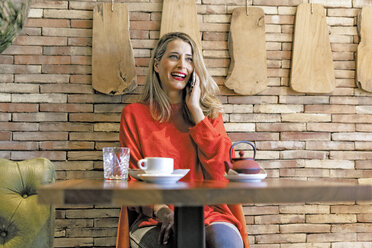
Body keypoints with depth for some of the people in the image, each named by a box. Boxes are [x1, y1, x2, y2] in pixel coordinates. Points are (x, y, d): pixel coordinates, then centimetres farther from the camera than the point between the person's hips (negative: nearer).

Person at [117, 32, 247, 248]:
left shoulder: (209, 112, 15)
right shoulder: (134, 115, 11)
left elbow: (221, 169, -2)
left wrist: (195, 109, -2)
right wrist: (161, 210, -15)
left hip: (207, 212, 2)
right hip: (156, 220, -1)